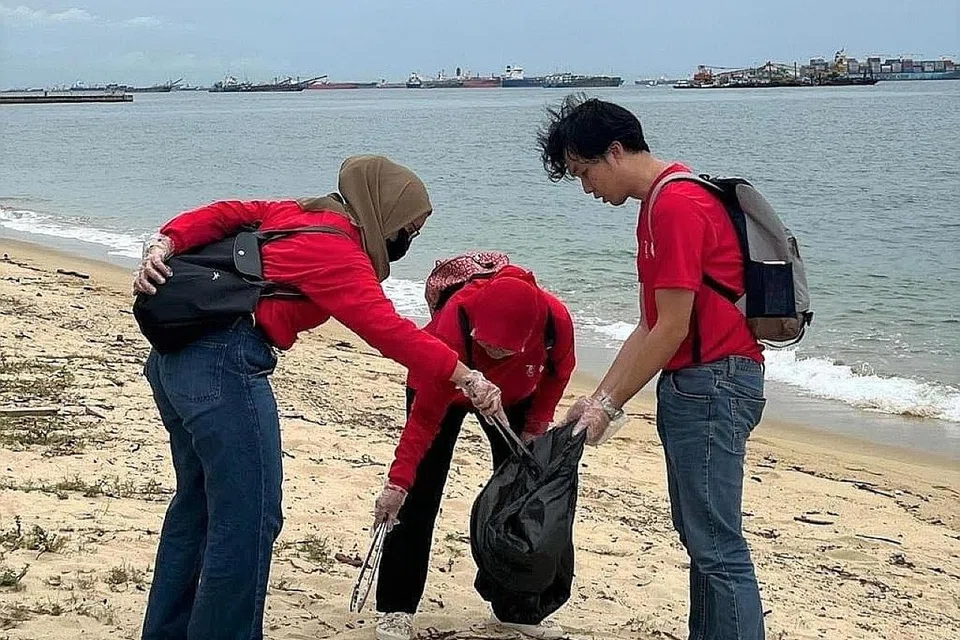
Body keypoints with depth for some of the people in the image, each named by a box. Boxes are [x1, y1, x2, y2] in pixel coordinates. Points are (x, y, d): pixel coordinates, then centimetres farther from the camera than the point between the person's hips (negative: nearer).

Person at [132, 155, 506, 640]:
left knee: (198, 501, 22)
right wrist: (467, 378, -17)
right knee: (248, 521, -7)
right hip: (226, 364, -10)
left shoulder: (297, 213, 17)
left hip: (177, 352, 10)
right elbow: (387, 329, -17)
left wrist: (163, 246, -3)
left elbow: (221, 215, 10)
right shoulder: (338, 251, -8)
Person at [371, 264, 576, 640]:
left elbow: (558, 371, -9)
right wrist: (397, 482, -41)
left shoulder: (556, 321, -35)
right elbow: (425, 416, -38)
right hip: (442, 387, -3)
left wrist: (536, 426, -9)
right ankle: (396, 608, -3)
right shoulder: (454, 326, -43)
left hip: (513, 397, 4)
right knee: (420, 496, -11)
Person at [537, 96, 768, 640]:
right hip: (690, 384, 11)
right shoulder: (660, 203, 16)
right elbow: (650, 325, 17)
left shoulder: (677, 206, -16)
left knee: (716, 545, -8)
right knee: (699, 535, 14)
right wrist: (599, 398, 12)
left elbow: (671, 330, -17)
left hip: (712, 382, -11)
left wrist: (611, 406, -10)